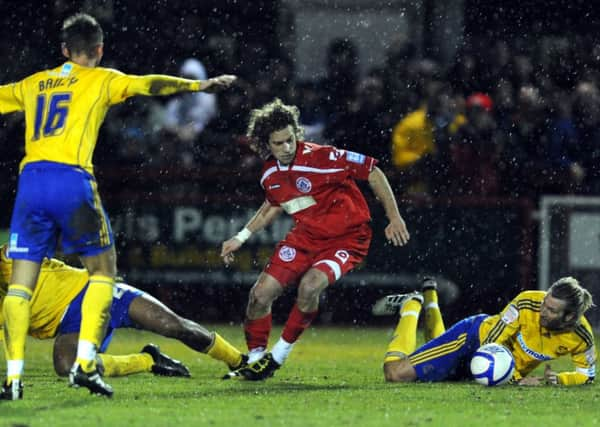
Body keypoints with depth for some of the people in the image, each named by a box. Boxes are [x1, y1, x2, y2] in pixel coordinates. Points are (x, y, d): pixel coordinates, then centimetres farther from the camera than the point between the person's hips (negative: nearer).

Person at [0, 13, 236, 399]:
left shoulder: (33, 84, 23)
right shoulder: (101, 80, 11)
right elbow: (148, 85, -3)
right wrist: (199, 85, -5)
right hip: (72, 180, -4)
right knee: (103, 269, 11)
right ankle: (85, 363, -4)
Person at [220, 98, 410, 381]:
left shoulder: (321, 158, -24)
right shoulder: (270, 175, -3)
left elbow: (372, 171, -15)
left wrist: (394, 218, -14)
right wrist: (241, 237, 18)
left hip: (346, 238, -6)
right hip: (306, 236, 6)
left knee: (310, 285, -31)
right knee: (261, 293, -5)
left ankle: (278, 356, -13)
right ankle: (254, 359, 17)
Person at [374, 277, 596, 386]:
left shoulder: (581, 337, -25)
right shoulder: (528, 303, -36)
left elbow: (587, 374, -8)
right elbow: (493, 341, -28)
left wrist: (558, 379, -27)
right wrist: (518, 378, -38)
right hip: (474, 338, -5)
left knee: (436, 372, 35)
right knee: (395, 372, -13)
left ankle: (430, 298, 47)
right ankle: (411, 306, 11)